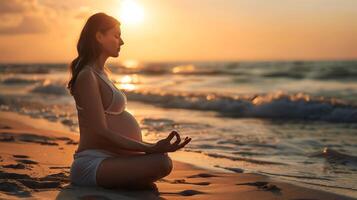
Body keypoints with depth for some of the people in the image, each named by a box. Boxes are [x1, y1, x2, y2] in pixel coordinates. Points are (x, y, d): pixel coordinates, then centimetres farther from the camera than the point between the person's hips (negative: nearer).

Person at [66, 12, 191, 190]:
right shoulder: (87, 76, -13)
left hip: (106, 158, 10)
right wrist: (151, 148, -25)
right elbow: (101, 132, -20)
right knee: (161, 163, -31)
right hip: (92, 163, -10)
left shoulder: (101, 73, 17)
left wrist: (153, 148, 22)